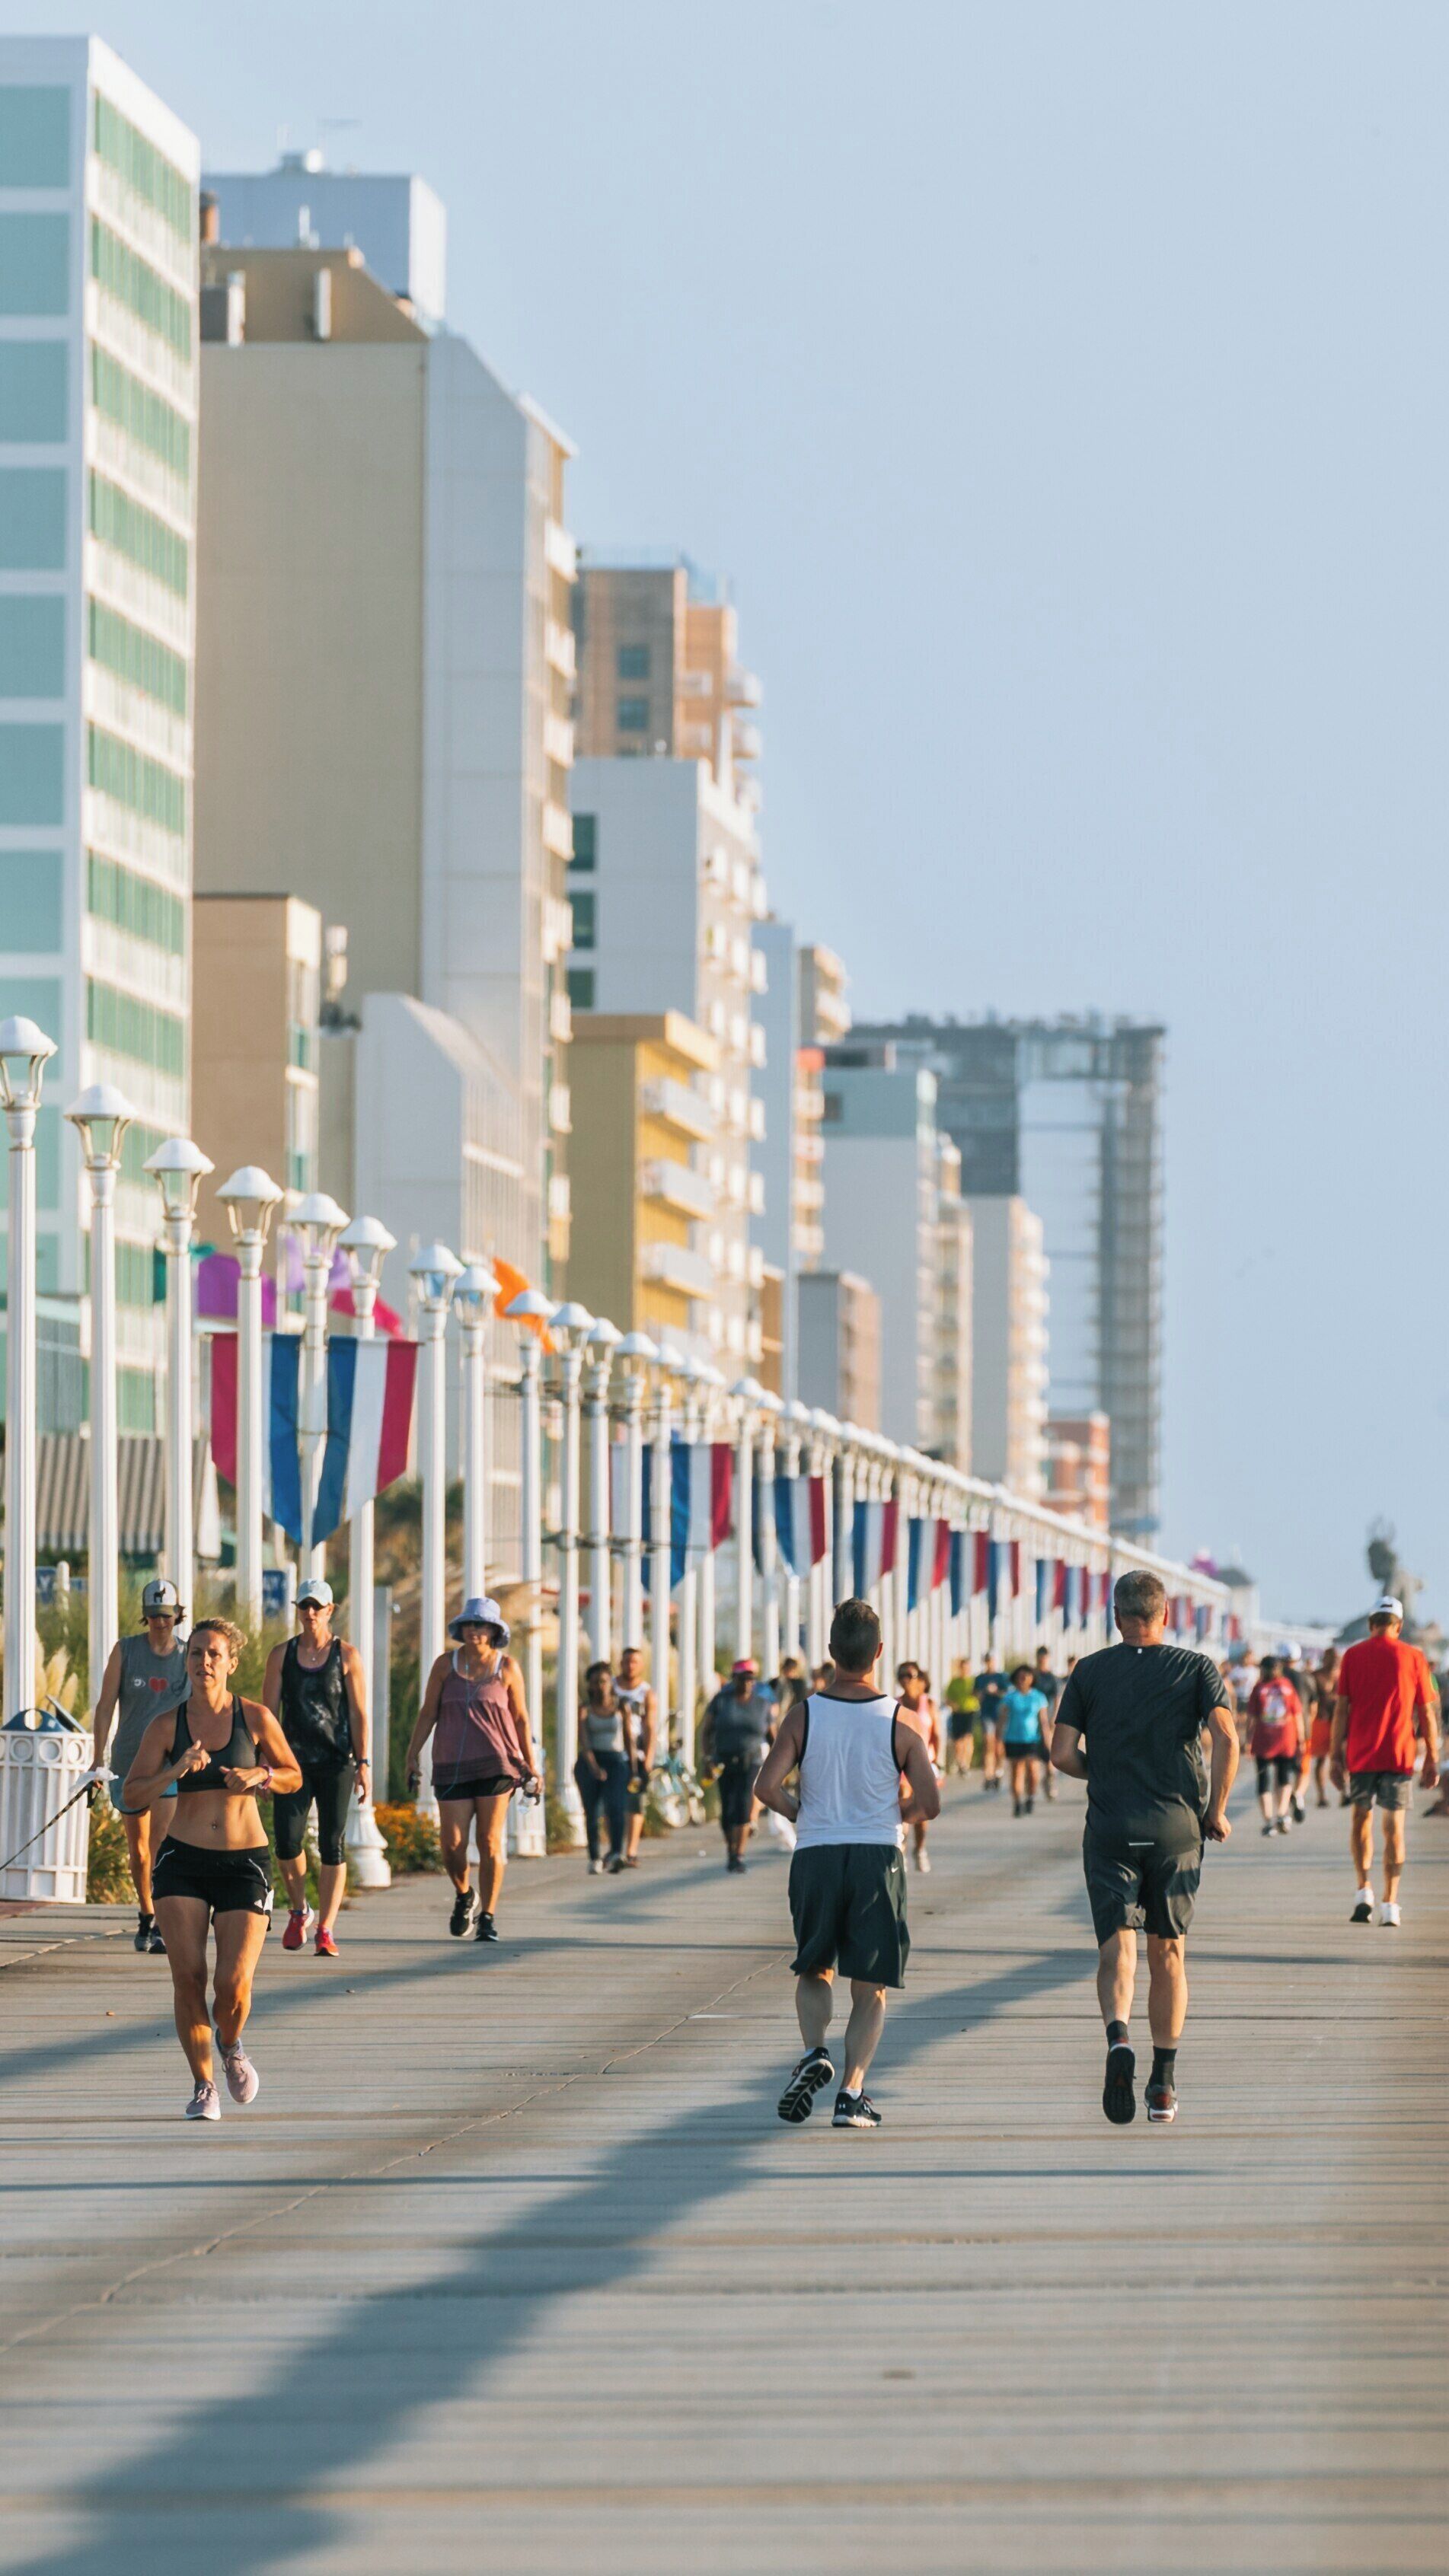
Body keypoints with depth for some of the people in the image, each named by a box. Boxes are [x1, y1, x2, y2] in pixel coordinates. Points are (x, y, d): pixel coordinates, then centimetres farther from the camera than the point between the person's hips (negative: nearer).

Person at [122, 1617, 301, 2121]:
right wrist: (176, 1771, -19)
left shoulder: (255, 1717, -1)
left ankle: (231, 2047, 23)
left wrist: (259, 1776, -11)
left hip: (245, 1862, -1)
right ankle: (203, 2084, 6)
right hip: (182, 1860, 1)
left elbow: (294, 1777, 10)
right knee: (188, 1975, -11)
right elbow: (133, 1796, -2)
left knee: (233, 1982, -12)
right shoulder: (166, 1726, 1)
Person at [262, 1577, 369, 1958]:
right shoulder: (282, 1655, 7)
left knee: (332, 1846, -5)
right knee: (287, 1840, -11)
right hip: (295, 1761, 1)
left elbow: (359, 1714, 1)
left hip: (337, 1761, -1)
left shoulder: (347, 1656, 2)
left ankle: (326, 1929, -2)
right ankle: (299, 1911, 13)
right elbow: (269, 1712, 7)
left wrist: (363, 1763, -6)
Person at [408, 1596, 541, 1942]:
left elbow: (520, 1718, 6)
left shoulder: (507, 1668, 2)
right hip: (453, 1767, 1)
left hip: (496, 1764, -1)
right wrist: (413, 1755, -1)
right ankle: (464, 1896, 26)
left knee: (490, 1842, -6)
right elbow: (428, 1713, 7)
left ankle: (488, 1918, 1)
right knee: (452, 1844, -3)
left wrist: (531, 1765, 3)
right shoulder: (446, 1665, 4)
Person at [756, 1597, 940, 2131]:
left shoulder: (803, 1716, -3)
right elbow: (928, 1803, -5)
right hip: (878, 1857, -1)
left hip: (815, 1855, 1)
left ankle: (814, 2053, -5)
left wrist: (801, 1813, 10)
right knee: (870, 1987, 6)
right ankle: (852, 2092, -6)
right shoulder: (901, 1722, -4)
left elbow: (767, 1787, -10)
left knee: (814, 1971, 20)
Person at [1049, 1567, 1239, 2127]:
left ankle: (1119, 2036, -34)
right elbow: (1226, 1737, -12)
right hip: (1177, 1826, 1)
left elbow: (1063, 1754, 0)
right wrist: (1216, 1812, -2)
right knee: (1168, 1952, 12)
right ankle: (1164, 2083, 13)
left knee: (1117, 1948, -4)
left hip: (1110, 1828, 0)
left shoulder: (1089, 1672, 5)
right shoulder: (1196, 1668, 2)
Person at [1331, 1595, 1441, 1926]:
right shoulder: (1413, 1658, 0)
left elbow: (1341, 1709, 0)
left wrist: (1335, 1754, 4)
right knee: (1394, 1825, 3)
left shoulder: (1353, 1656, 2)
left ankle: (1364, 1890, 3)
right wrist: (1432, 1759, 7)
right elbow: (1427, 1713, 1)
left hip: (1361, 1753, 1)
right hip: (1399, 1755, -1)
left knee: (1361, 1817, 16)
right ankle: (1390, 1903, -2)